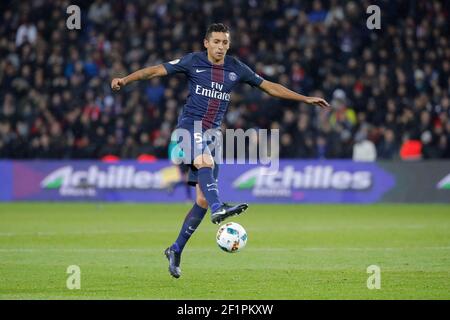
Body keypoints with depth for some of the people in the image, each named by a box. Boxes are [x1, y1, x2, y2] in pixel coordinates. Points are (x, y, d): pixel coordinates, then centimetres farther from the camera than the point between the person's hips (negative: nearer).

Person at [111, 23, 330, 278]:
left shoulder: (236, 68, 8)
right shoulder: (193, 62, 0)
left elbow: (269, 86, 13)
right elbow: (157, 70, -4)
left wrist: (306, 99, 12)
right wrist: (126, 79, -17)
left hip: (213, 132, 4)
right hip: (190, 124, -4)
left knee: (202, 200, -2)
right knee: (205, 161, -37)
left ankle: (176, 250, 8)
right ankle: (218, 208, -58)